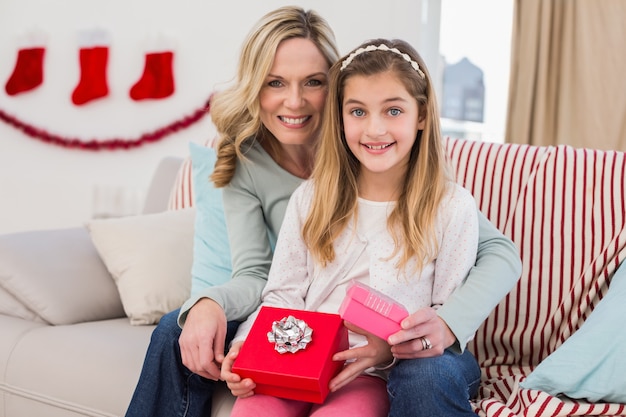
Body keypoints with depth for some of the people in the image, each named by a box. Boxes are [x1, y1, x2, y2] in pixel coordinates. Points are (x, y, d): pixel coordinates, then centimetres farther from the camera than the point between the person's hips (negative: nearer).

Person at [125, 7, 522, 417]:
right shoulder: (245, 163, -5)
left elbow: (500, 251, -20)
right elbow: (253, 276, -6)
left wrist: (449, 324, -41)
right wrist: (207, 303, -31)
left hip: (397, 339, -4)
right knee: (178, 335, -11)